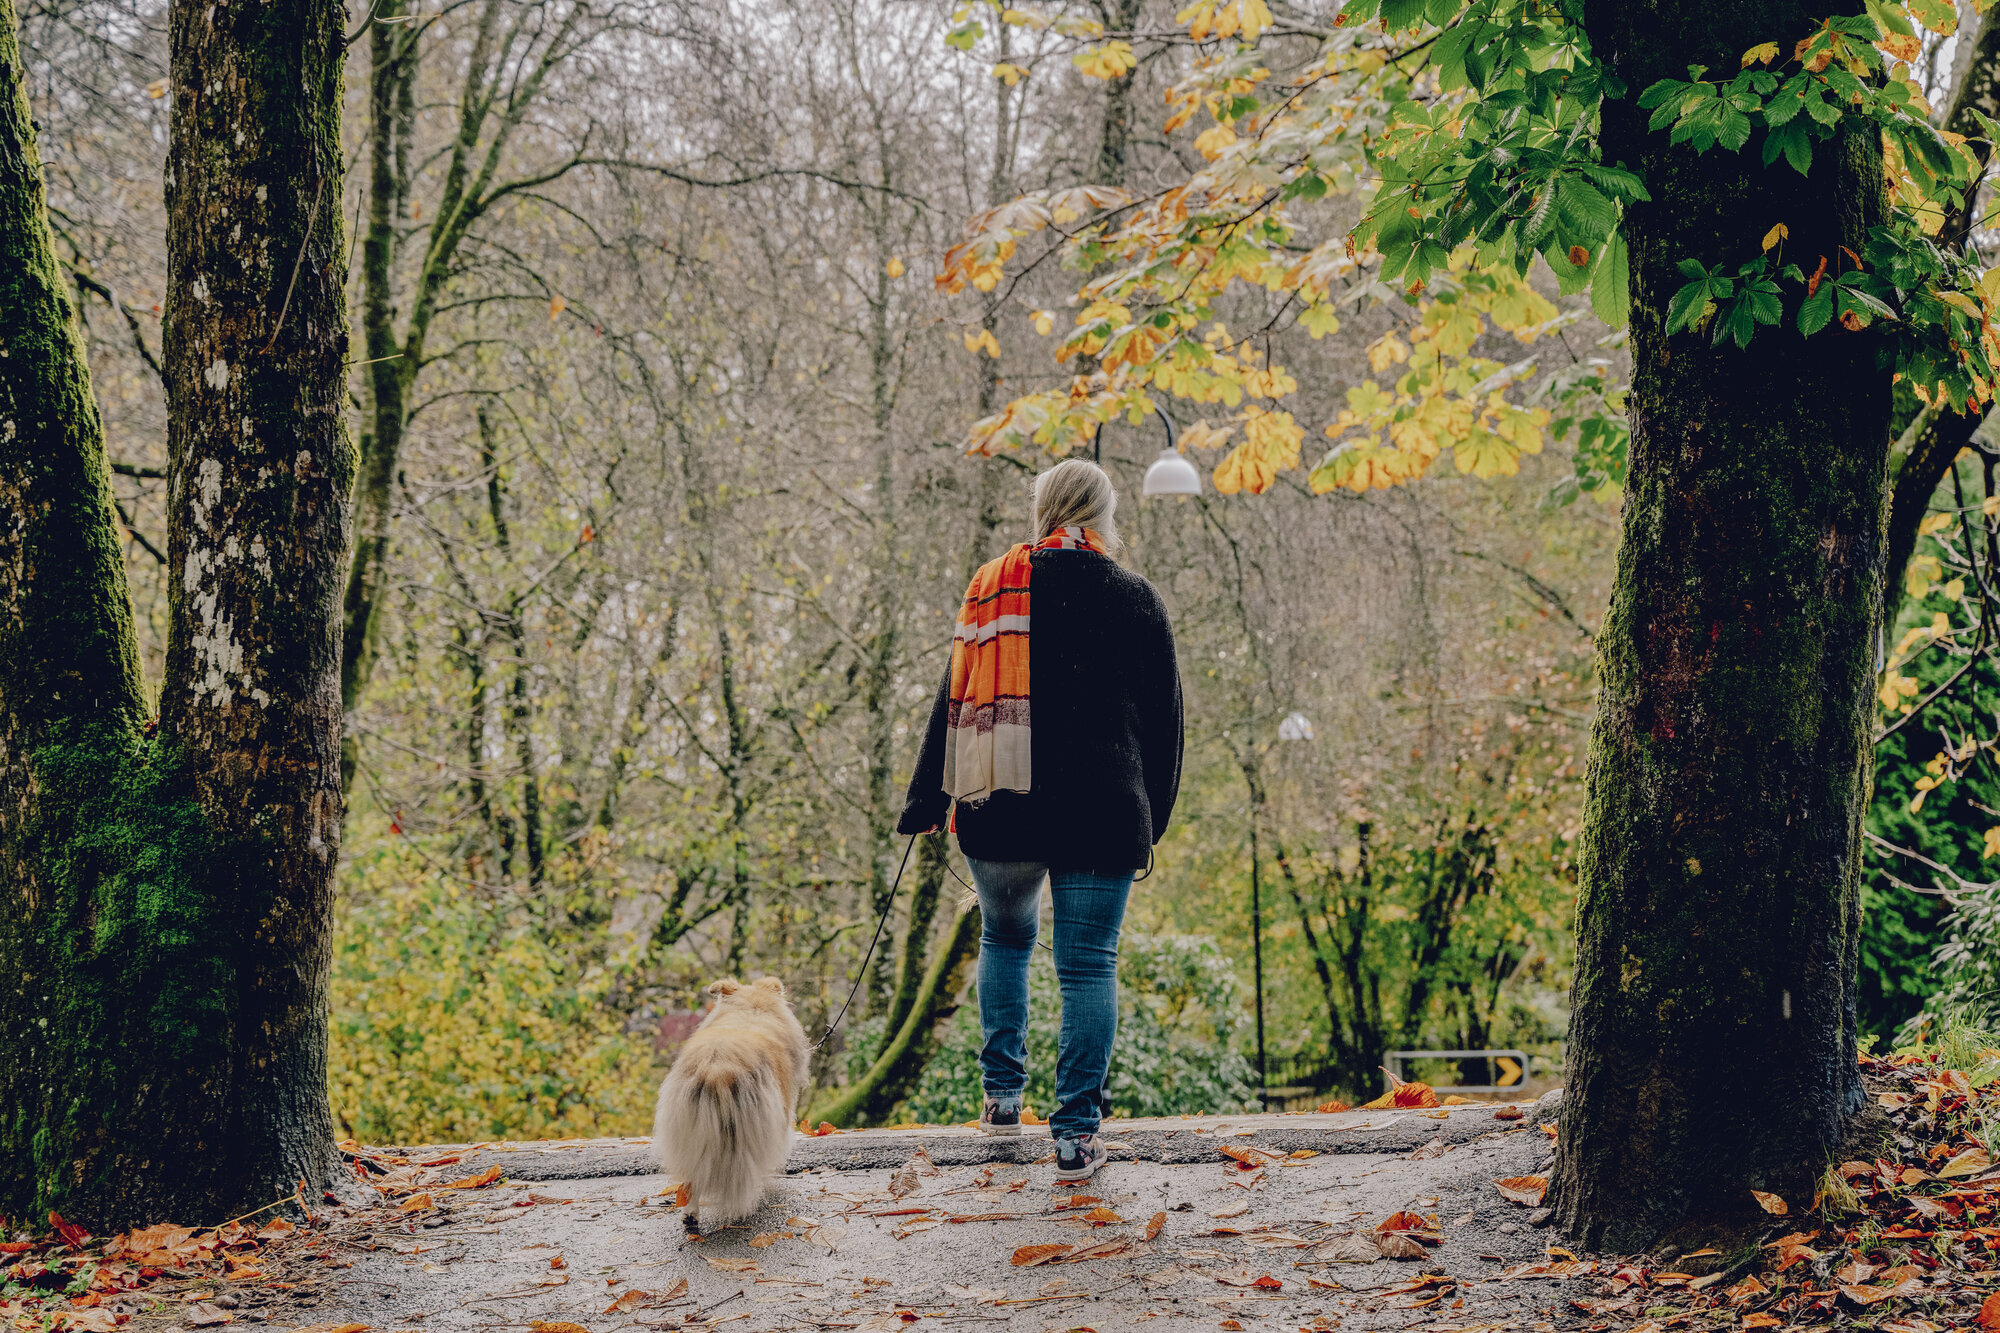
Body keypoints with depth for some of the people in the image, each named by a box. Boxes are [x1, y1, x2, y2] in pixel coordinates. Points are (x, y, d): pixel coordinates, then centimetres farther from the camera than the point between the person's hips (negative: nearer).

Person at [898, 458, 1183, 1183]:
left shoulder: (990, 587, 6)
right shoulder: (1133, 598, 4)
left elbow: (953, 702, 8)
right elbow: (1163, 716, 7)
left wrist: (926, 804, 15)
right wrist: (1150, 816, 16)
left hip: (996, 810, 2)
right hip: (1100, 814, -2)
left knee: (1004, 939, 24)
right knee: (1088, 964, 2)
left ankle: (1003, 1095, 23)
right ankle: (1076, 1134, -3)